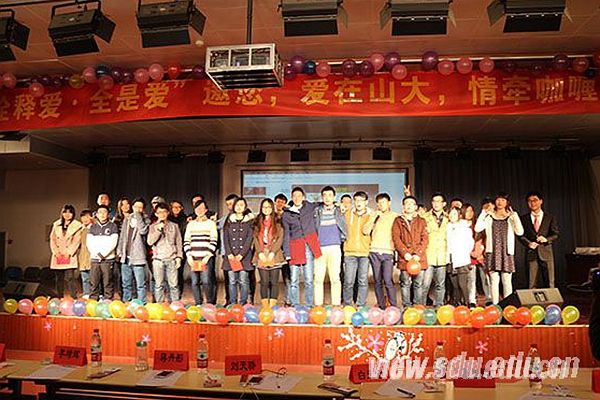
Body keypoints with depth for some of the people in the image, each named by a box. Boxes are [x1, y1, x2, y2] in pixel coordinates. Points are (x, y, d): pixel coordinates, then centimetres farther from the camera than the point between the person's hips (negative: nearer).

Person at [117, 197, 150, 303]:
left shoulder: (145, 219, 0)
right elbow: (122, 236, 19)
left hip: (138, 257, -5)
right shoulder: (127, 219, 14)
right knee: (126, 283, 14)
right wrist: (119, 250, 13)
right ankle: (126, 302, 24)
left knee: (140, 284, -4)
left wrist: (138, 216, -15)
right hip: (126, 256, 5)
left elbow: (143, 230, -20)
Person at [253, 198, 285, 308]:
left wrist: (272, 252, -12)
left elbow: (280, 238, -2)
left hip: (274, 255, -2)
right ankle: (265, 308, 3)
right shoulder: (257, 222, 13)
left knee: (274, 282, -2)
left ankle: (272, 307, 0)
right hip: (261, 255, 2)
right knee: (264, 282, 1)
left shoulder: (278, 221, 6)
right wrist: (260, 252, -7)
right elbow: (255, 238, 6)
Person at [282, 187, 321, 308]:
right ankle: (295, 305, 6)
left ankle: (309, 305, 7)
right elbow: (286, 235, 7)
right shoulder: (287, 214, 10)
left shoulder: (309, 207, 11)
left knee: (309, 279, 1)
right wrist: (287, 253, 1)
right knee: (293, 280, -2)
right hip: (295, 246, 0)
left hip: (309, 246, 0)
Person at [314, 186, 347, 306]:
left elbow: (344, 229, 16)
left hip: (334, 248, 0)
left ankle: (336, 304, 2)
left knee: (335, 278, -4)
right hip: (319, 248, 1)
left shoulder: (339, 211, 11)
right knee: (318, 278, 0)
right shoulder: (316, 211, 10)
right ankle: (318, 304, 6)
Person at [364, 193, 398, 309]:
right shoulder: (374, 215, 12)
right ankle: (381, 307, 12)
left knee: (388, 281, -14)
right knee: (378, 281, 5)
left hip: (388, 252, -2)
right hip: (374, 251, 2)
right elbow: (365, 231, 0)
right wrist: (374, 217, -5)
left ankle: (394, 307, -7)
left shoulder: (395, 216, 8)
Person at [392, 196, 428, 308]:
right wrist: (405, 253, -11)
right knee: (405, 284, 1)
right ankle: (406, 307, 8)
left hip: (419, 258, 1)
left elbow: (424, 239, 4)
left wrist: (418, 254, -10)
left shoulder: (421, 221, 13)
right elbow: (396, 238, 1)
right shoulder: (398, 221, 11)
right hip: (404, 258, -1)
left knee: (418, 284, 3)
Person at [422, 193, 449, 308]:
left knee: (440, 285, 10)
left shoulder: (448, 218, 11)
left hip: (442, 257, 3)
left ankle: (438, 306, 19)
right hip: (428, 256, -3)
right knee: (425, 284, -8)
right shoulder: (425, 217, 4)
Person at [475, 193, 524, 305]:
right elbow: (477, 229, -7)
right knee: (494, 280, 1)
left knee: (507, 281, 0)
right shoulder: (489, 217, 8)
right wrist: (483, 213, -7)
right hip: (493, 252, 0)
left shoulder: (511, 217, 7)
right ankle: (495, 305, 6)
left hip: (507, 252, 0)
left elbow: (520, 232, -7)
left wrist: (514, 215, -11)